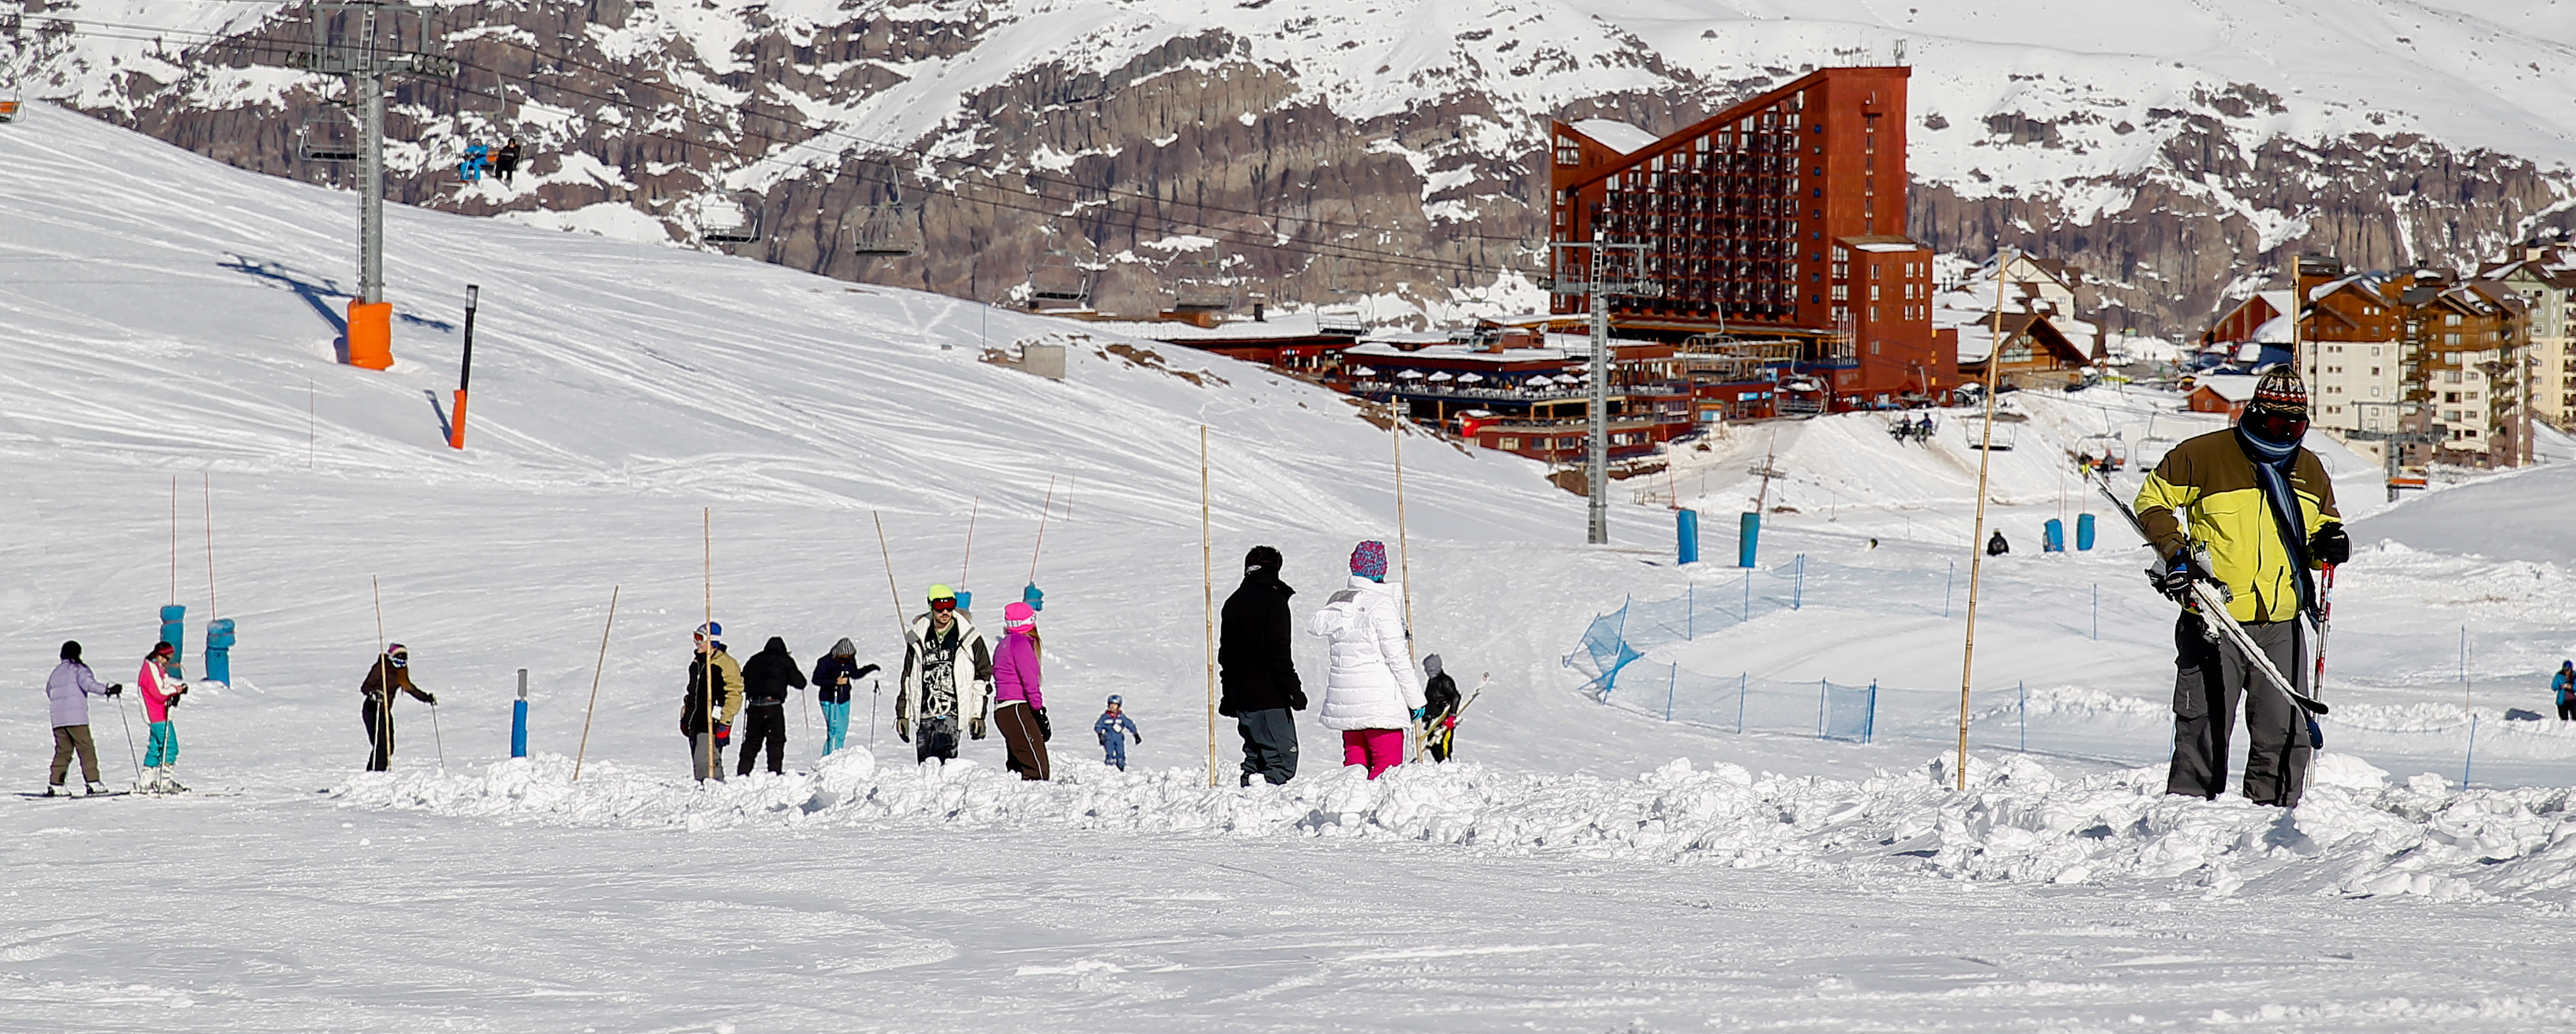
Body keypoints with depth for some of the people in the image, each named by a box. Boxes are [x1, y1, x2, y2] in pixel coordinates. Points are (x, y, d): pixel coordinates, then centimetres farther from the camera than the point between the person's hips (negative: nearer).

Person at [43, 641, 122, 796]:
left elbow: (49, 692, 23)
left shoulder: (56, 672, 18)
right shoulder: (78, 669, -1)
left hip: (57, 719, 6)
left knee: (63, 751, 9)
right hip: (76, 718, -6)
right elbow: (87, 682, -19)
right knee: (87, 749, -4)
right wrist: (107, 690, -26)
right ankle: (92, 783, -12)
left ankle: (54, 785, 1)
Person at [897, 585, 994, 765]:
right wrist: (903, 714, 17)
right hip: (925, 714, 3)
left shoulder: (970, 638, 6)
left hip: (953, 713, -3)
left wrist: (978, 715, 4)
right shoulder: (918, 640, 13)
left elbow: (983, 675, 9)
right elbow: (907, 679, 20)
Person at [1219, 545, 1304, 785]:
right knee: (1283, 759, -11)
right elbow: (1278, 651, -15)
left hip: (1242, 699, 8)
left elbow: (1225, 654, 21)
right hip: (1269, 699, -8)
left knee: (1254, 756, 15)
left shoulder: (1233, 603, 16)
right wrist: (1293, 689, -13)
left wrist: (1229, 696, 28)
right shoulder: (1273, 601, -8)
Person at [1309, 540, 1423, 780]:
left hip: (1343, 696, 7)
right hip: (1379, 700, -7)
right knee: (1387, 765, -6)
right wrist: (1415, 697, -4)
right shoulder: (1381, 605, -12)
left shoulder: (1336, 604, 9)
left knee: (1354, 763, 12)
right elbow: (1398, 657, -11)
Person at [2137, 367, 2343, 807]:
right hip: (2215, 622, -4)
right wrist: (2173, 549, -8)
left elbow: (2319, 528, 25)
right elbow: (2154, 502, 6)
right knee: (2204, 731, -3)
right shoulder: (2205, 455, -2)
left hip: (2282, 623, 4)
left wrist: (2329, 546, 2)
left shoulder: (2309, 470, 13)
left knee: (2285, 735, 1)